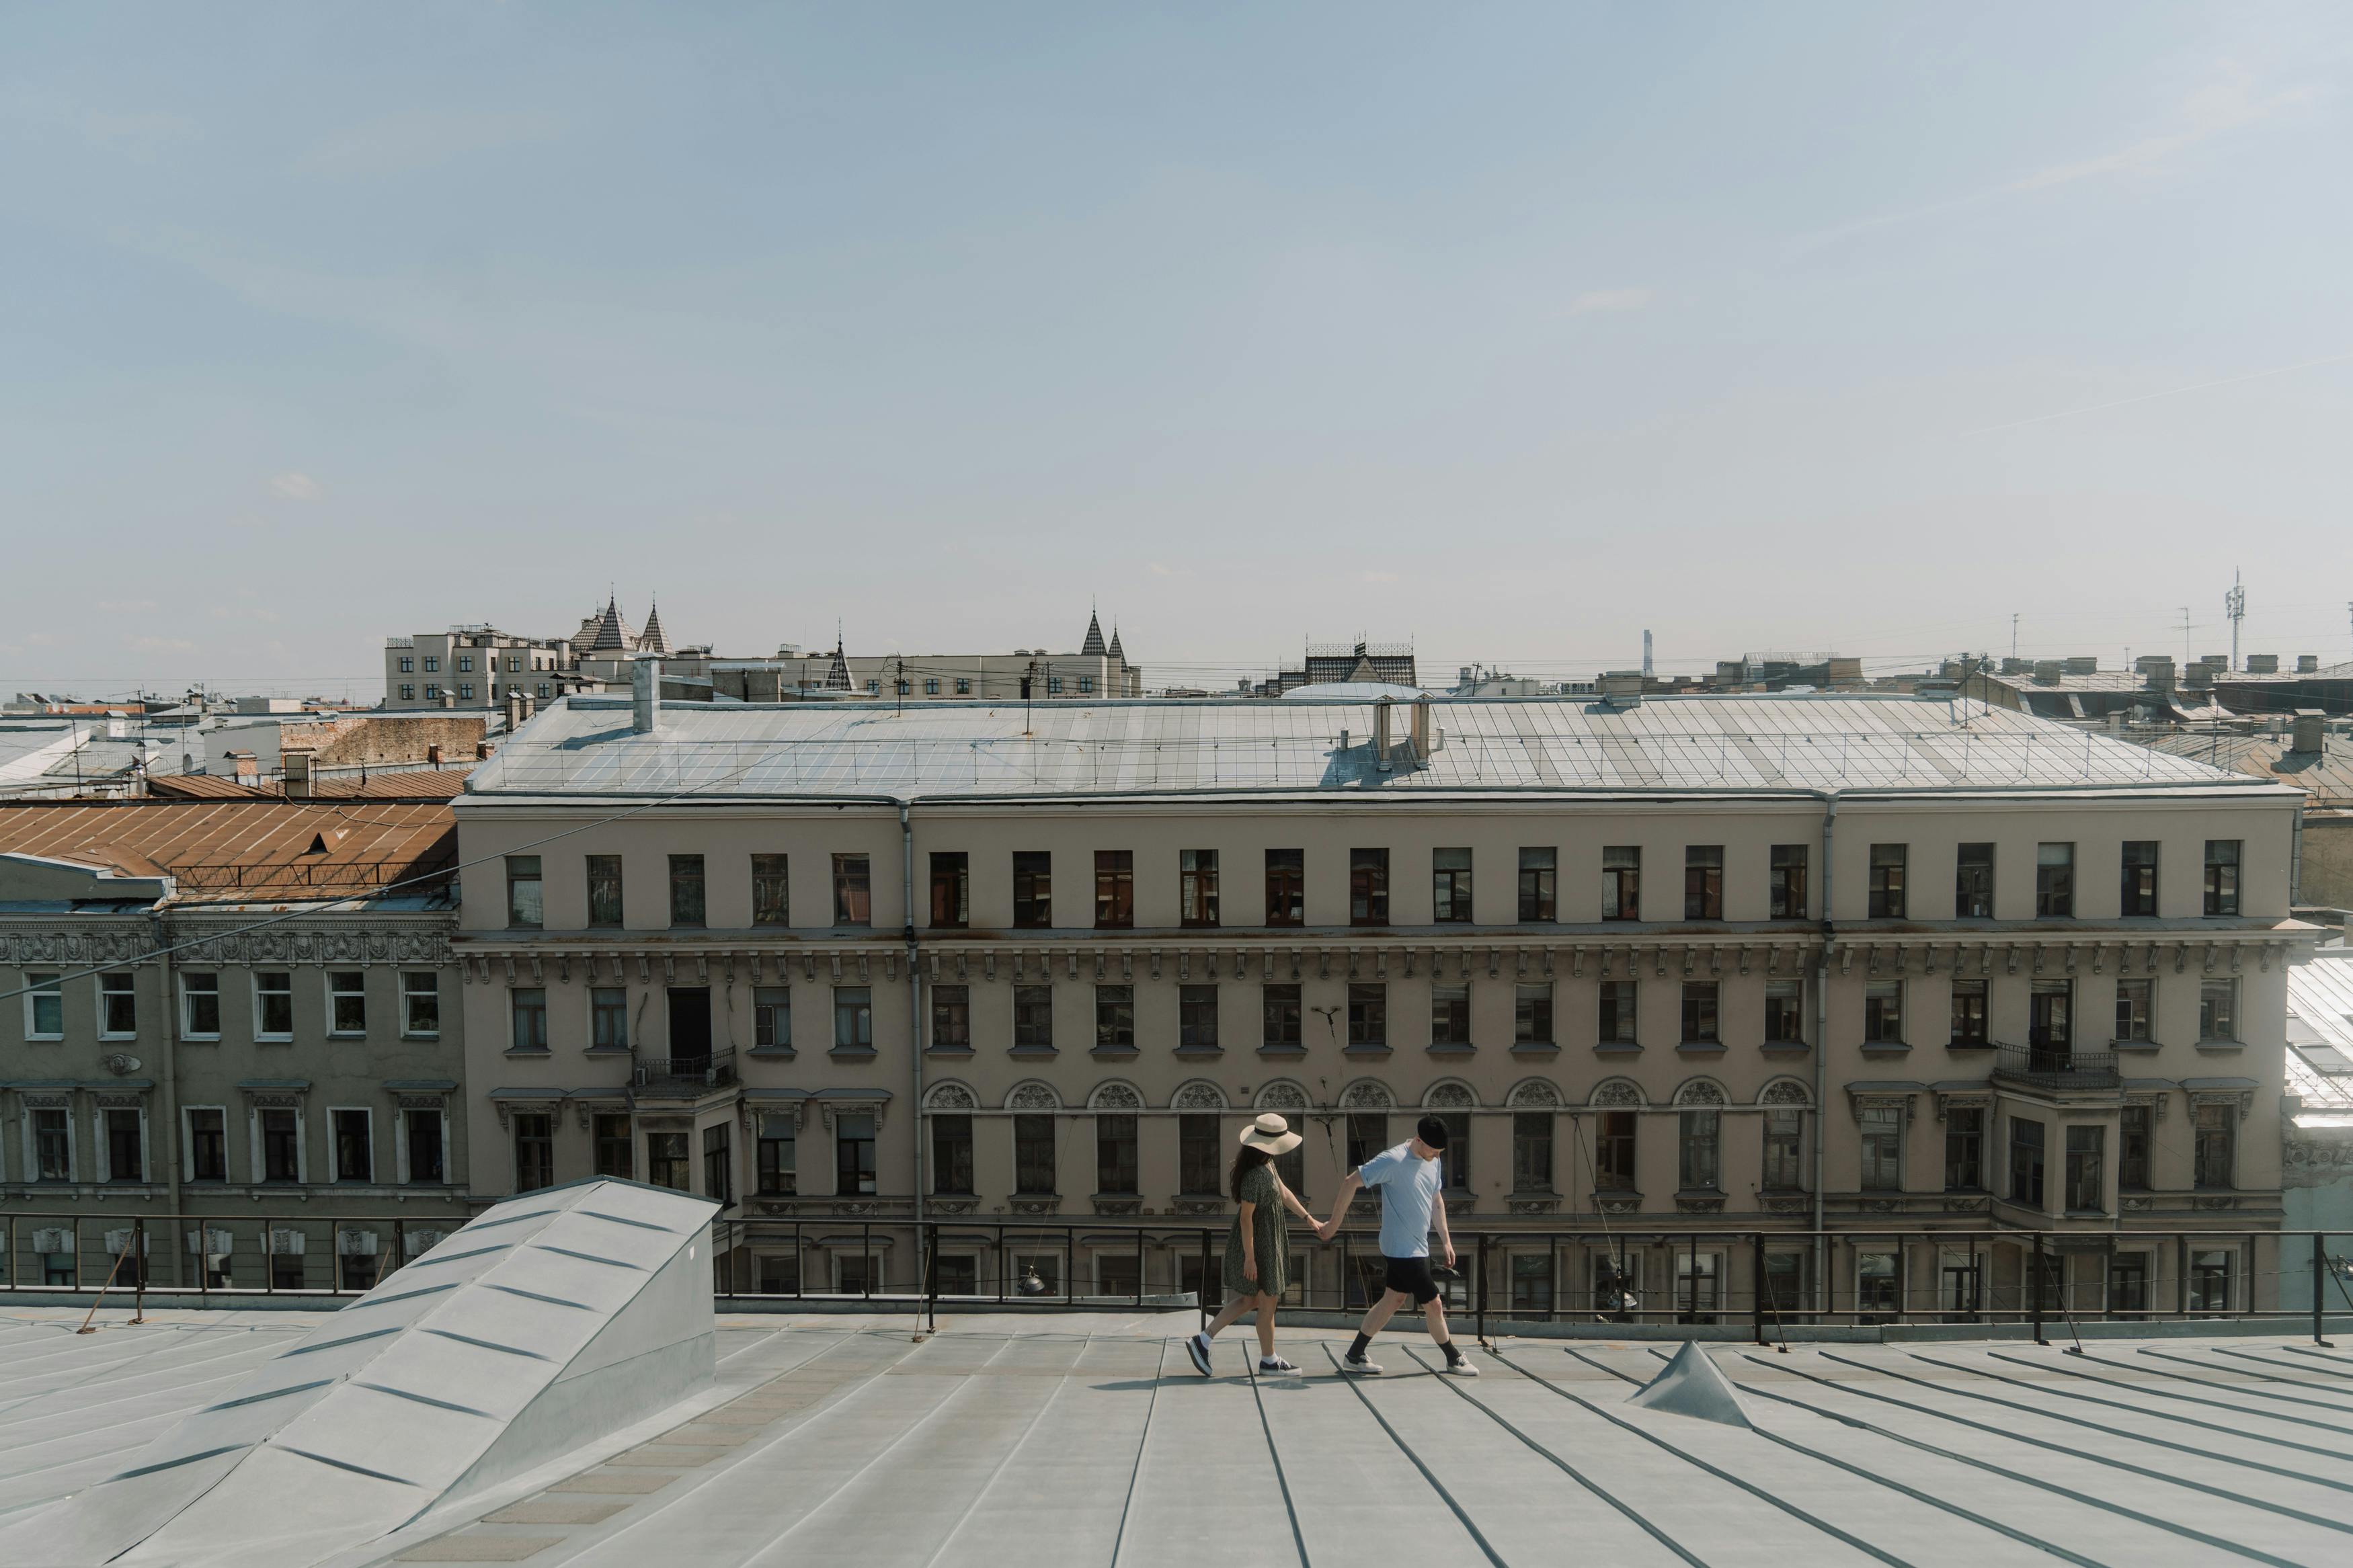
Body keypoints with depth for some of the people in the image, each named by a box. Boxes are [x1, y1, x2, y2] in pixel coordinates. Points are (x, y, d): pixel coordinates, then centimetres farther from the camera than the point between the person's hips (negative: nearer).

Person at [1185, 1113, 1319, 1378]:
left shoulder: (1266, 1164, 4)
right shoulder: (1254, 1175, -27)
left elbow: (1283, 1192, 15)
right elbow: (1246, 1217, -24)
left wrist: (1309, 1218, 14)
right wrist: (1250, 1256, -20)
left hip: (1268, 1240, 10)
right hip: (1258, 1244, -10)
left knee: (1251, 1299, 18)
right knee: (1268, 1302, 7)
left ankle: (1202, 1341, 18)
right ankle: (1268, 1361, 24)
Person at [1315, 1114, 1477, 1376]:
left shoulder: (1433, 1162, 5)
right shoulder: (1393, 1161, -22)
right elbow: (1350, 1183, -18)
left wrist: (1445, 1239, 16)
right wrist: (1334, 1224, -14)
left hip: (1418, 1247, 9)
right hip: (1403, 1250, -9)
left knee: (1394, 1300, 14)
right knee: (1433, 1305, 0)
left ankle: (1355, 1356, 23)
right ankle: (1454, 1359, 21)